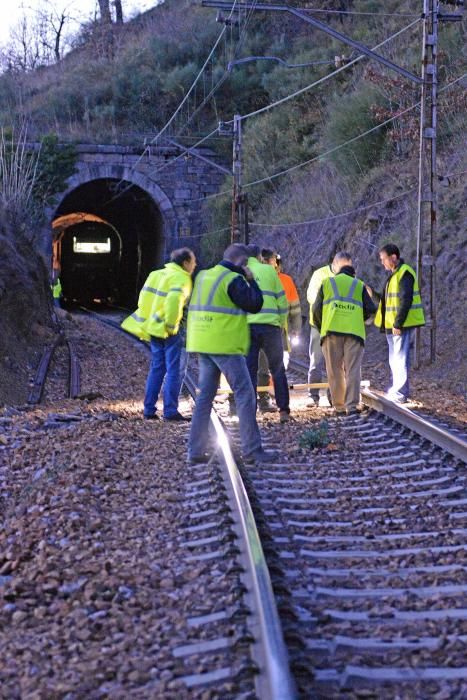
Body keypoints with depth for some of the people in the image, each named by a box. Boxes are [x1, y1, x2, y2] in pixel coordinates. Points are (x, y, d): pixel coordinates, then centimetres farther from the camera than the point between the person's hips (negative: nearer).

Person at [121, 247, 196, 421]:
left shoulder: (157, 274, 13)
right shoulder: (181, 278, -10)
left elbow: (144, 297, 12)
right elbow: (173, 300, -27)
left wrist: (147, 323, 15)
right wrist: (171, 325, -18)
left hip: (152, 328, 8)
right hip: (167, 331, -7)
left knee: (156, 369, 14)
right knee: (173, 370, -1)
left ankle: (149, 409, 13)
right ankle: (170, 411, -2)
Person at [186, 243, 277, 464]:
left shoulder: (203, 276, 14)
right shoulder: (233, 280, -12)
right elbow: (255, 305, -14)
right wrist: (251, 280, 0)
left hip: (203, 344, 8)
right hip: (225, 346, -8)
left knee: (205, 395, 11)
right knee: (245, 395, -2)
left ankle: (195, 450, 8)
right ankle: (252, 450, -2)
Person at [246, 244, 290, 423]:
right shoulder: (268, 270, 7)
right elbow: (282, 299, 6)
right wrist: (282, 323, 17)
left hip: (246, 326, 1)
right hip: (270, 325, -1)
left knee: (249, 370, 6)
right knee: (277, 369, 12)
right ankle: (283, 410, 9)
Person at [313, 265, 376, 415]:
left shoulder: (327, 283, 19)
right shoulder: (359, 285, 19)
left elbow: (316, 309, 11)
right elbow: (370, 309, 9)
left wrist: (321, 328, 24)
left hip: (331, 329, 1)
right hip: (354, 330, 0)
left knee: (334, 370, 7)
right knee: (352, 369, 1)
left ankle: (338, 406, 7)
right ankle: (351, 405, -7)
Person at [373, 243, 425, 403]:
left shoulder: (404, 273, -14)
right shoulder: (394, 274, 17)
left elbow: (406, 301, -21)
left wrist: (398, 324, -22)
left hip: (401, 325, -10)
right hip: (392, 324, 10)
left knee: (400, 358, -7)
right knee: (394, 359, 16)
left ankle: (400, 394, -3)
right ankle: (395, 389, 25)